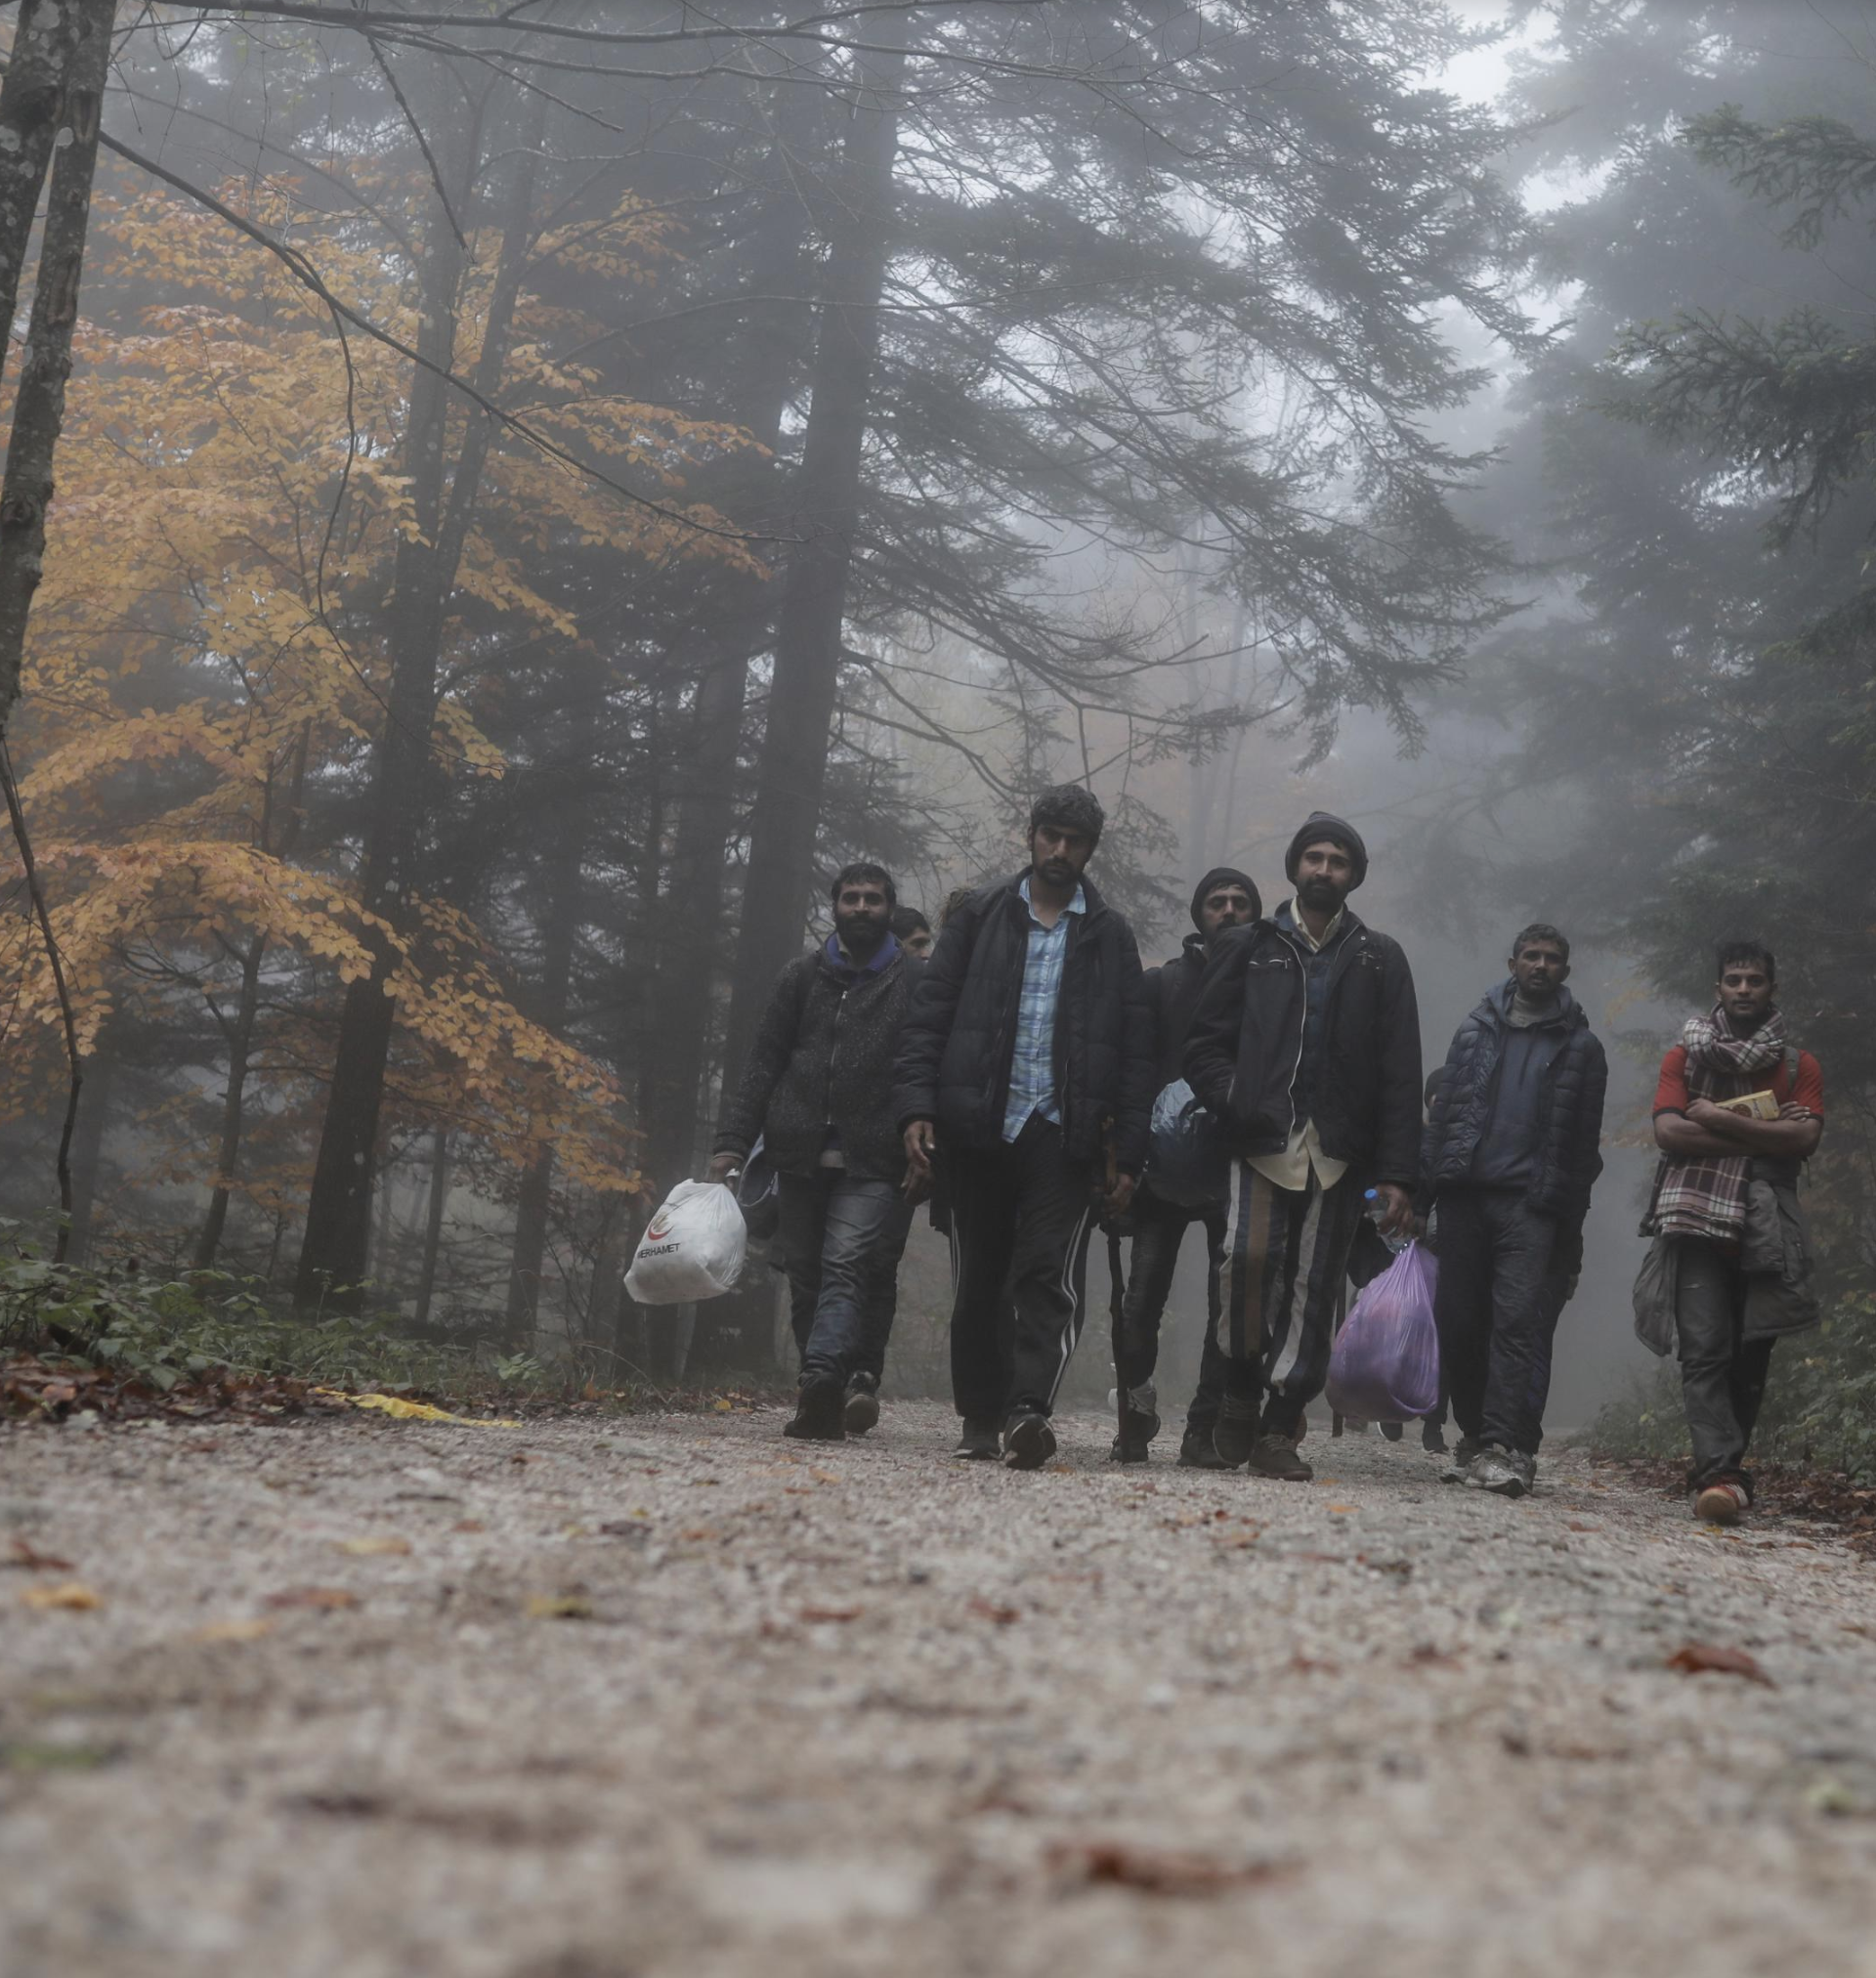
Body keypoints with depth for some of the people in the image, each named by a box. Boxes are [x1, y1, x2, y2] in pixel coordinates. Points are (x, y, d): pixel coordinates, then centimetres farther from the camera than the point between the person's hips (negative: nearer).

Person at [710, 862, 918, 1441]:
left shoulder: (915, 982, 7)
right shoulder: (802, 977, 15)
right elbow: (762, 1066, 13)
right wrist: (732, 1143, 4)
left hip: (873, 1163, -4)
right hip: (802, 1157, 4)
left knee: (847, 1266, -19)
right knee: (806, 1278, 4)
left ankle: (821, 1381, -32)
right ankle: (850, 1386, 12)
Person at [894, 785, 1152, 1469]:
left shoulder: (1109, 936, 10)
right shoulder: (981, 915, 10)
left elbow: (1135, 1050, 8)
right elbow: (929, 1014, 6)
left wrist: (1126, 1153, 1)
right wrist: (917, 1106, -7)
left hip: (1062, 1133, -1)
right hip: (978, 1130, 1)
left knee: (1051, 1275, -15)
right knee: (979, 1281, 7)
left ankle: (1028, 1409, -24)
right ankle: (981, 1418, 18)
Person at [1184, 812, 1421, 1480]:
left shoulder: (1379, 961, 14)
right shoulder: (1249, 949, 13)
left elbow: (1399, 1075, 8)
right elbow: (1206, 1044, 9)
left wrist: (1396, 1174, -2)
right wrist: (1238, 1106, -11)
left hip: (1338, 1152, 1)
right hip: (1263, 1144, -1)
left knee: (1313, 1288, -2)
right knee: (1248, 1255, -20)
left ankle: (1280, 1427, 4)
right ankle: (1242, 1389, 2)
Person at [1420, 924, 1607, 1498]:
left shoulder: (1580, 1046, 10)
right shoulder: (1476, 1030, 15)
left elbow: (1585, 1140, 9)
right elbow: (1443, 1111, 13)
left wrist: (1571, 1222, 2)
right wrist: (1426, 1186, 3)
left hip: (1532, 1203, -3)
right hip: (1467, 1194, 3)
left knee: (1520, 1320, -14)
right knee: (1458, 1321, 3)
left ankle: (1506, 1449, -20)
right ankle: (1474, 1435, 18)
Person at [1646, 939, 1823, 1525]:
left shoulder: (1799, 1065, 13)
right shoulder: (1686, 1056, 11)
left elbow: (1806, 1137, -3)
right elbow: (1668, 1131, -4)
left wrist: (1720, 1119, -8)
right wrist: (1763, 1135, -6)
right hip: (1698, 1219, -2)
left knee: (1751, 1354, 2)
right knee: (1705, 1349, -14)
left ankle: (1718, 1470, 13)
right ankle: (1721, 1475, -22)